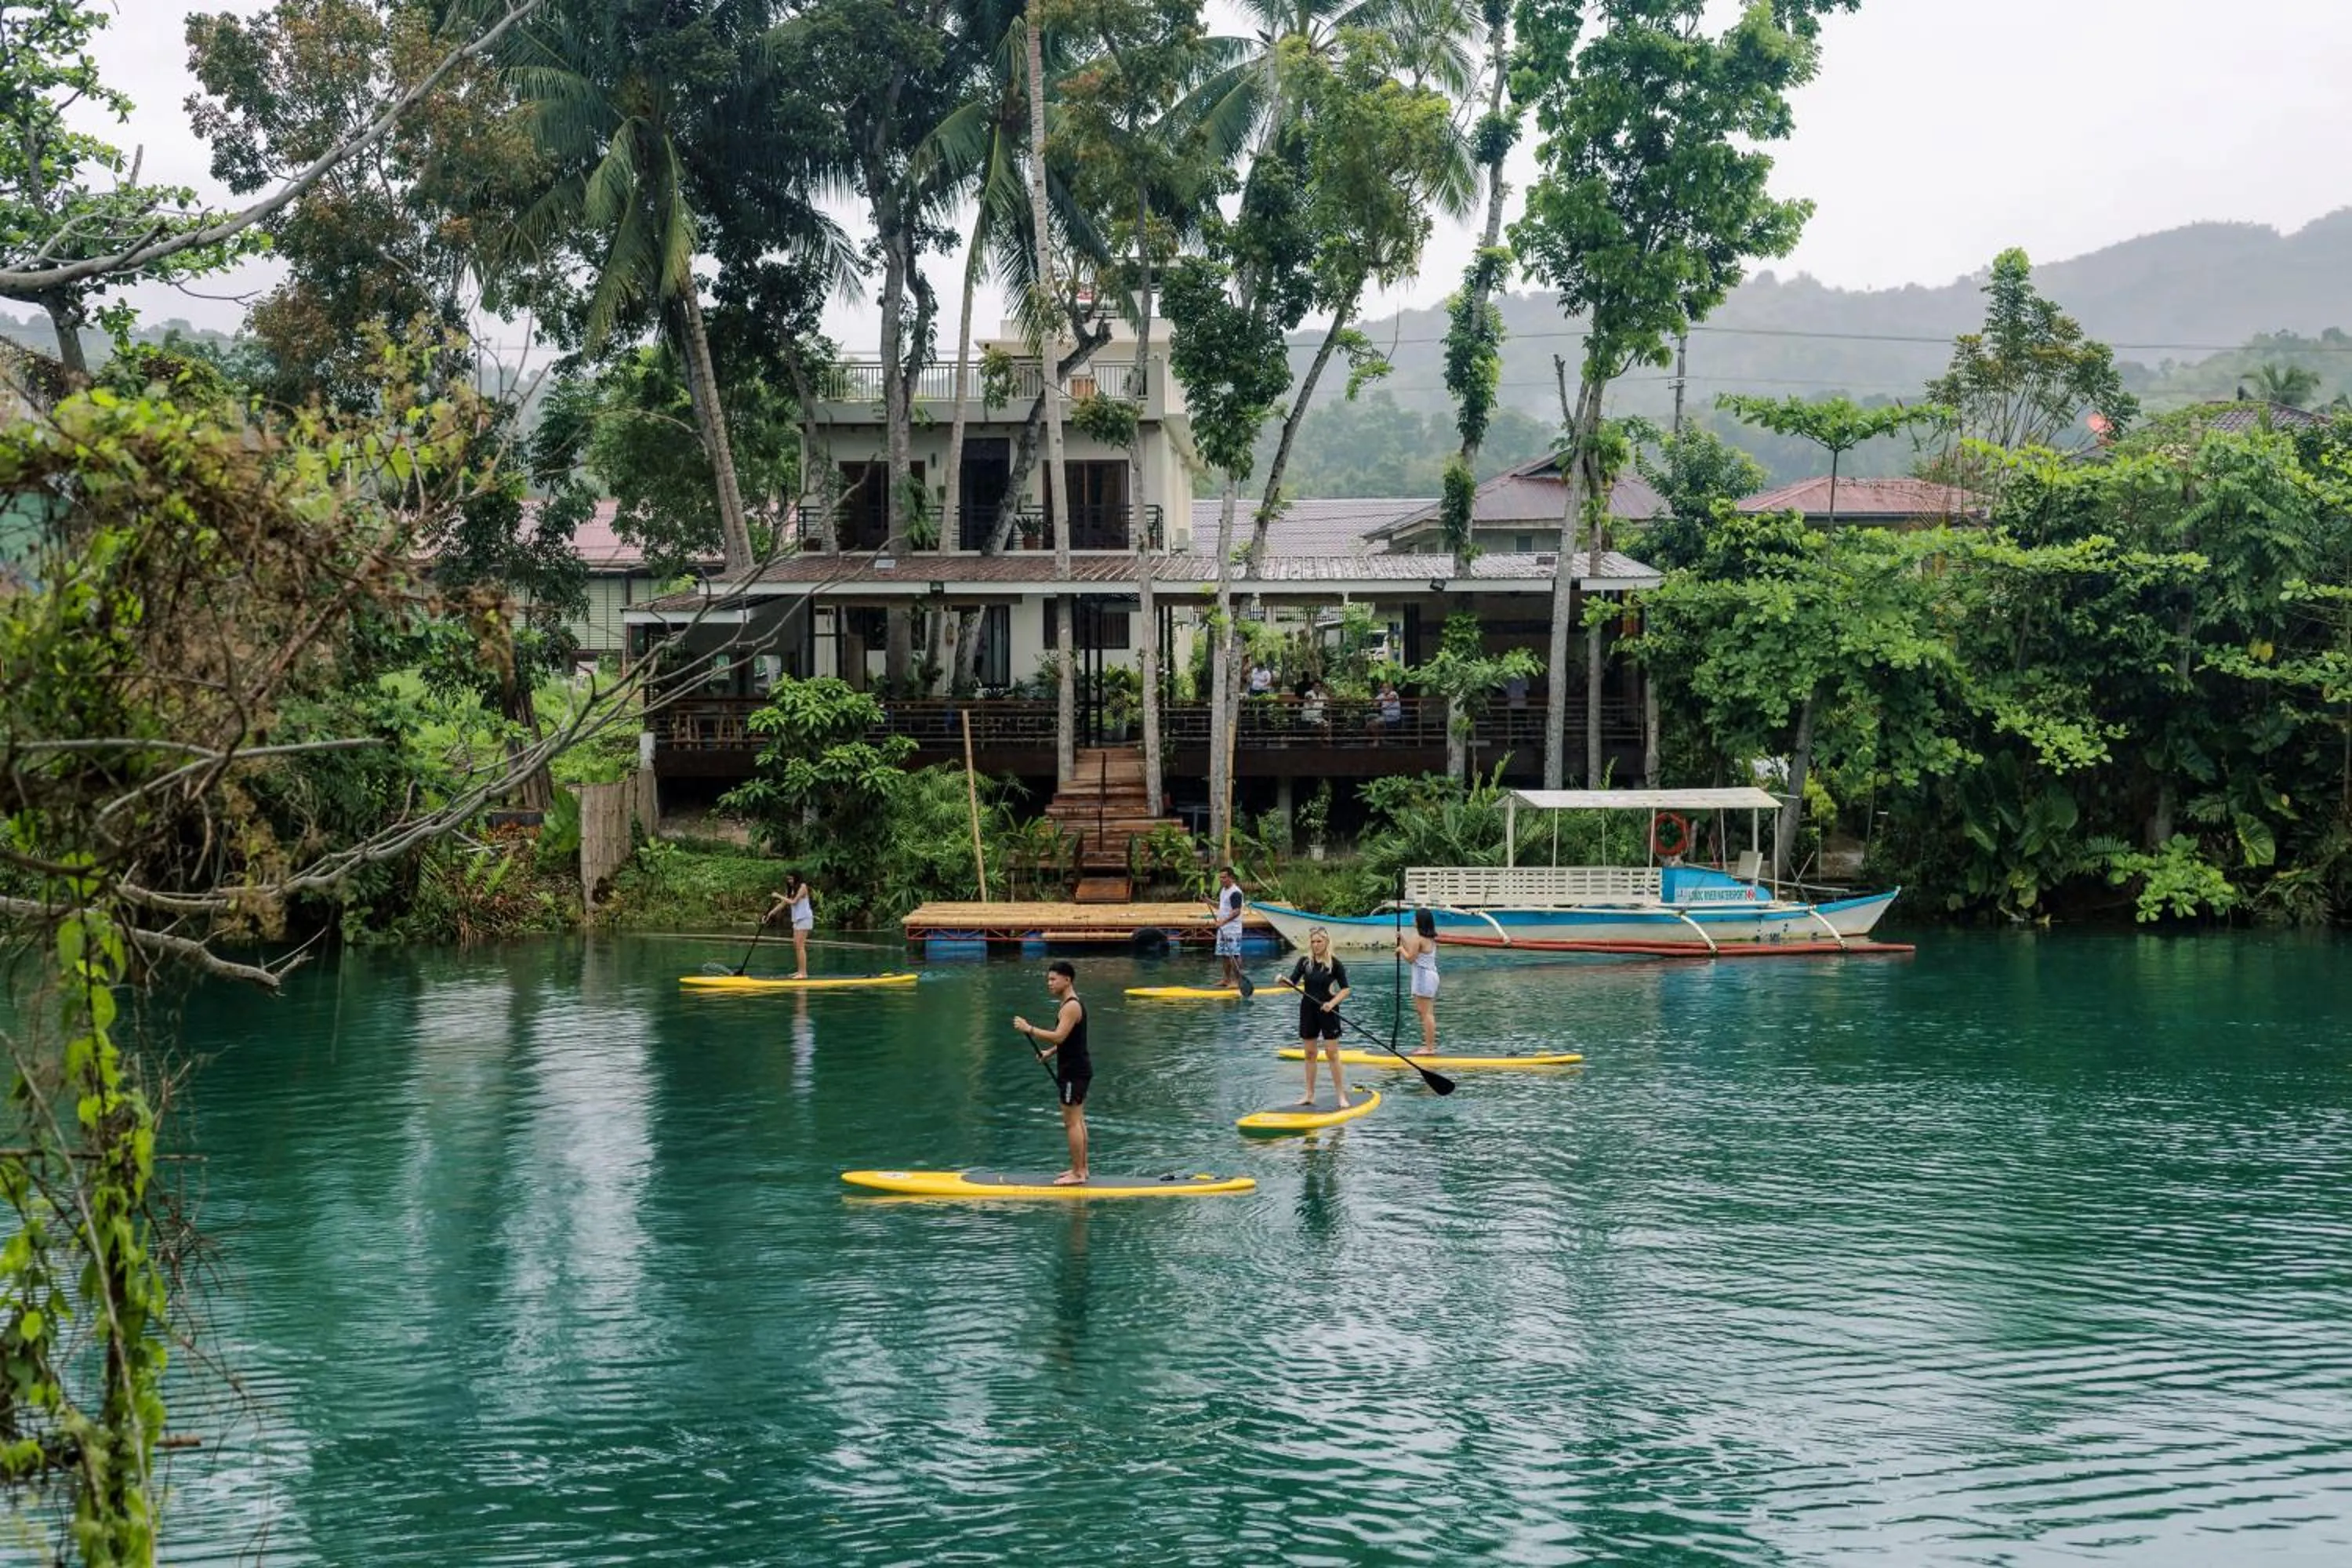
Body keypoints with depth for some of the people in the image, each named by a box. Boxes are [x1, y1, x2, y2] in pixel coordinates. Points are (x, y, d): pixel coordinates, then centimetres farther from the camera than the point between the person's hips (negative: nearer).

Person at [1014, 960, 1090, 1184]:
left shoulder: (1071, 1007, -19)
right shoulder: (1069, 1004, 15)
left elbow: (1059, 1036, -28)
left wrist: (1029, 1029, -26)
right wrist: (1051, 1052, 13)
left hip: (1074, 1071, -11)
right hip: (1076, 1068, 11)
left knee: (1072, 1123, -7)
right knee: (1077, 1120, 16)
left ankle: (1077, 1173, -3)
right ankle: (1081, 1168, 23)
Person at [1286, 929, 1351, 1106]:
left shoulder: (1334, 963, -7)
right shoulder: (1305, 961, 2)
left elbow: (1345, 989, -4)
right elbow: (1293, 982, -3)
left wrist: (1332, 1003, -19)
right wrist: (1284, 982, -25)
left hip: (1327, 1011, -4)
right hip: (1308, 1010, 4)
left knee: (1332, 1053, -4)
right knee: (1310, 1053, 8)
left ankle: (1341, 1095, 0)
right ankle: (1310, 1095, 14)